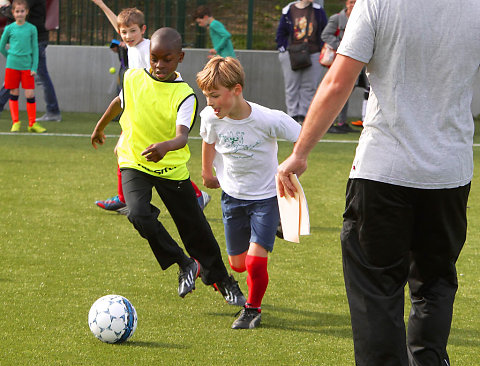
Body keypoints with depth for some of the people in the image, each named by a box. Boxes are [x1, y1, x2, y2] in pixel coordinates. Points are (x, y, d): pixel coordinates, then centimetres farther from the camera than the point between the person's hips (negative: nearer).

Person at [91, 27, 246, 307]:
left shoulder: (184, 95, -17)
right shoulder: (133, 78, -7)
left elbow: (182, 135, -33)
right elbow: (120, 103, 17)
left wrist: (165, 146, -56)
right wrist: (101, 127, 33)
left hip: (172, 167, -1)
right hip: (134, 162, 1)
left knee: (196, 229, 7)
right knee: (139, 214, -26)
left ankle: (221, 279, 33)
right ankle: (185, 265, -6)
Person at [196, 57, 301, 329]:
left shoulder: (268, 120, -27)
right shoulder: (211, 118, -14)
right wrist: (208, 173, 21)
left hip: (266, 197, -4)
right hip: (233, 196, 4)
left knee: (256, 261, -15)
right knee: (238, 264, 11)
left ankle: (253, 309, 11)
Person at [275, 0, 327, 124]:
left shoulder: (318, 10, 5)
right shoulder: (288, 11, 1)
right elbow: (281, 33, 8)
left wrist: (323, 50, 0)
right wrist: (282, 49, -2)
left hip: (313, 54, 1)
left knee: (309, 86, 0)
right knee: (292, 86, 0)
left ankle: (303, 116, 3)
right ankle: (293, 115, 4)